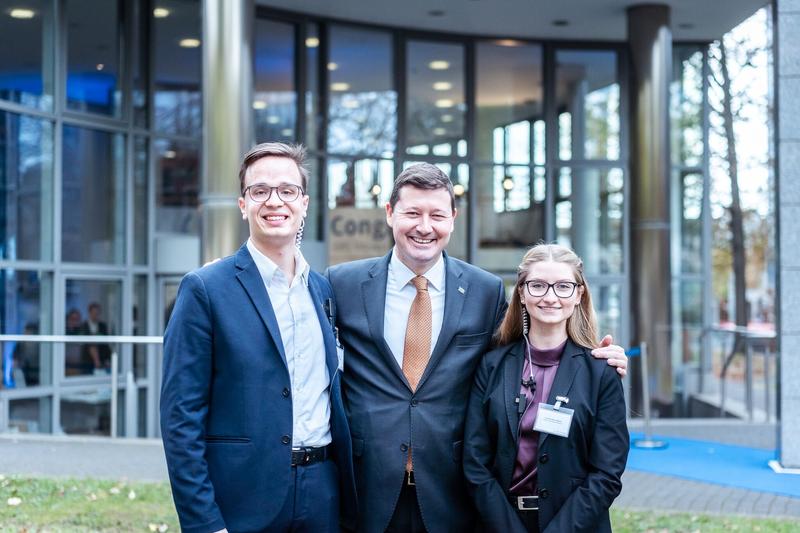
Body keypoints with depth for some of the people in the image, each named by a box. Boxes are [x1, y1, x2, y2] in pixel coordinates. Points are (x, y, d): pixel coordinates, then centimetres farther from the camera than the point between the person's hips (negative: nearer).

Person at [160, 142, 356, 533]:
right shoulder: (205, 289, -7)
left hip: (322, 500, 5)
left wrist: (347, 497, 10)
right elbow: (181, 416, -10)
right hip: (243, 502, -4)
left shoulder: (325, 290, 9)